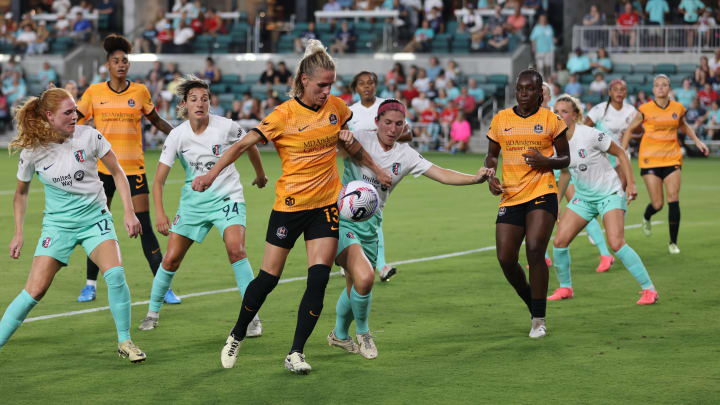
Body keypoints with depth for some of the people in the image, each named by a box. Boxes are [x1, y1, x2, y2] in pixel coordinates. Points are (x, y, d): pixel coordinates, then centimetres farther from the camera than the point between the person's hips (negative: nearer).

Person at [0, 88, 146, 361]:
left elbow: (117, 173, 1)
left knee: (115, 274, -23)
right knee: (35, 290, -11)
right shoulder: (33, 151, -8)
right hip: (57, 224, 0)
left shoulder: (89, 136, -10)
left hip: (94, 218, 0)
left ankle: (124, 341, -5)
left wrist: (129, 213, -6)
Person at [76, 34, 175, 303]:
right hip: (103, 167, 1)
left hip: (133, 167, -1)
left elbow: (156, 121, 16)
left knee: (144, 226, -6)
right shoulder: (94, 92, 2)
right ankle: (90, 284, 18)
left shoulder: (140, 92, 3)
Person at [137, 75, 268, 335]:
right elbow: (159, 179, -7)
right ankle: (153, 312, 22)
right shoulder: (177, 135, -9)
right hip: (193, 201, 2)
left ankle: (252, 317, -16)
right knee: (171, 259, -1)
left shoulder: (226, 127, -12)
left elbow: (250, 147, 10)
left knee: (236, 250, -24)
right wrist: (159, 213, -19)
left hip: (227, 197, -2)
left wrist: (260, 175, 24)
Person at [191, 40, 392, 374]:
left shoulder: (336, 107, 2)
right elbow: (242, 145, -12)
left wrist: (376, 169, 25)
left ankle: (296, 353, -1)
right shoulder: (284, 115, -12)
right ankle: (236, 337, 25)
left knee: (318, 280, -9)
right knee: (267, 278, 2)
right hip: (289, 205, -3)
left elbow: (347, 142, 22)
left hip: (326, 204, 3)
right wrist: (211, 175, -23)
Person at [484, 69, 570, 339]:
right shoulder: (500, 120, 8)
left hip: (542, 194, -3)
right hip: (510, 198, 3)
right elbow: (492, 154, 20)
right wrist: (491, 177, 0)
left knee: (534, 250, -20)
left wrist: (546, 161, -12)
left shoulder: (550, 120, 2)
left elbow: (565, 158, 8)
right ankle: (533, 304, 23)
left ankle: (539, 319, -7)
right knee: (505, 259, -5)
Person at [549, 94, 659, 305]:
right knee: (559, 241, -6)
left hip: (610, 194, -6)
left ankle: (649, 289, -12)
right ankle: (565, 287, 16)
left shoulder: (590, 135, -20)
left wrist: (630, 183, -13)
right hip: (583, 197, 6)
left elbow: (620, 153, -8)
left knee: (616, 243, -21)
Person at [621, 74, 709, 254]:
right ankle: (646, 217, 35)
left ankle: (673, 242, 4)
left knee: (673, 201, -8)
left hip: (672, 158, 2)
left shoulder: (678, 108, 3)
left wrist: (697, 141, 15)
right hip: (650, 159, -2)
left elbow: (683, 125, 25)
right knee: (657, 204, -3)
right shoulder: (645, 109, -5)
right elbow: (630, 129, 6)